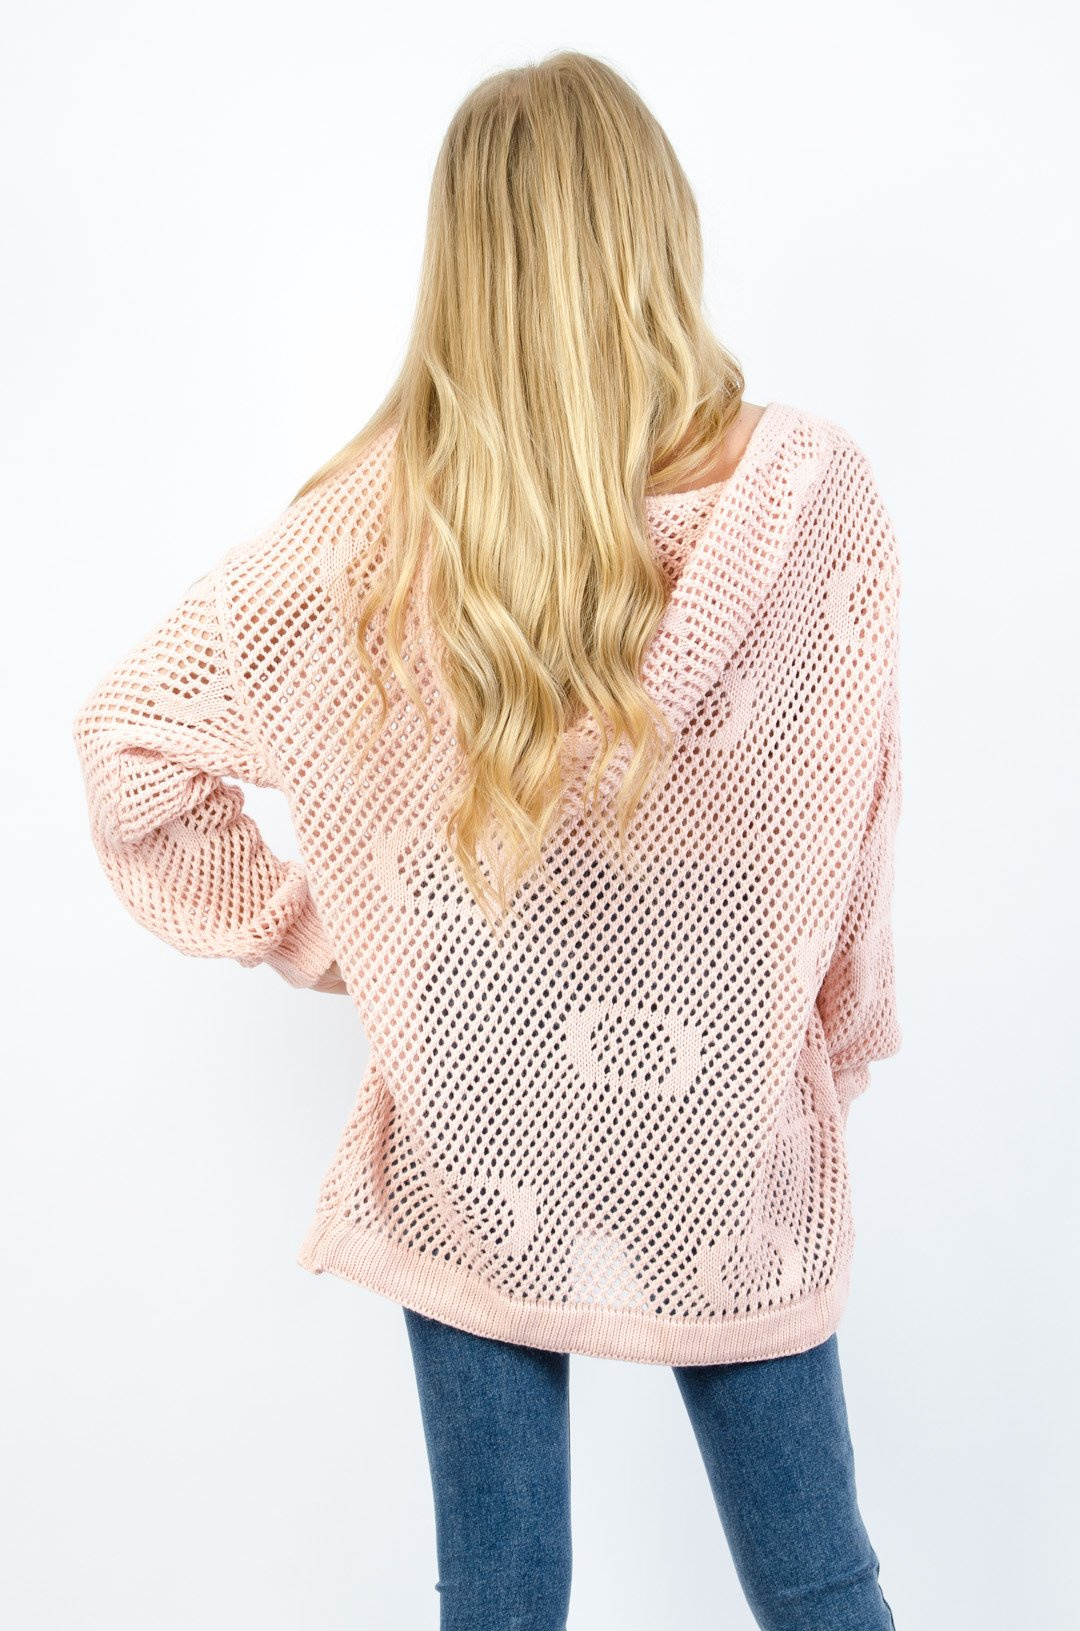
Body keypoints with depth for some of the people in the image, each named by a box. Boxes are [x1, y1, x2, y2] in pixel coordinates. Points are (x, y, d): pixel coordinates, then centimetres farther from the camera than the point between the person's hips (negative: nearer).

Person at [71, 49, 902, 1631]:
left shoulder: (386, 520, -14)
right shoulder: (816, 493, -15)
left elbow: (131, 736, -6)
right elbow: (850, 845, -8)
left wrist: (303, 927, 3)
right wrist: (835, 1058, 8)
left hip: (475, 1170, 1)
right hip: (735, 1168, 0)